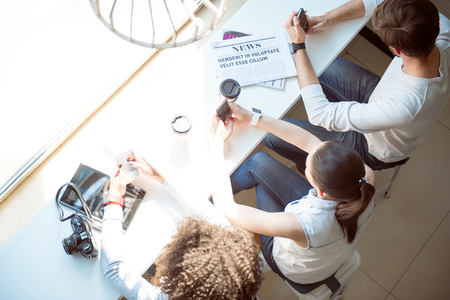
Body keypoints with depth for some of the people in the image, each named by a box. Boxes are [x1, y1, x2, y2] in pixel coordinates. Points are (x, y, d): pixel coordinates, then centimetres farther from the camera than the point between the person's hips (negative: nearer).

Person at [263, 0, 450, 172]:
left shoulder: (402, 109, -48)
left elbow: (319, 113, -38)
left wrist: (298, 46, -32)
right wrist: (328, 18, -24)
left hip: (376, 150, -6)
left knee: (272, 135, -4)